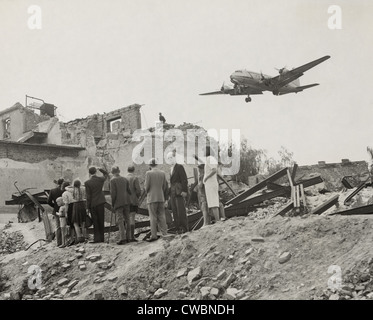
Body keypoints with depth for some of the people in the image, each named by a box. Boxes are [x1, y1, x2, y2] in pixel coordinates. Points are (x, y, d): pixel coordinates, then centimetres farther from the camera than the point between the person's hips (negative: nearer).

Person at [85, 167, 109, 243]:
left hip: (93, 204, -3)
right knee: (101, 221, 9)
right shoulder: (101, 179, 0)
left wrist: (88, 207, -4)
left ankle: (96, 238, 0)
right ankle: (101, 238, 11)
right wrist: (100, 169, 16)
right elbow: (106, 174, 24)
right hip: (100, 202, 3)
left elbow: (88, 196, -9)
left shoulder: (87, 183, -10)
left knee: (95, 222, 2)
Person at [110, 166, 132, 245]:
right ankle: (128, 237, 9)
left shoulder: (113, 180, -5)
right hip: (126, 201, 5)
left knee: (120, 220, -6)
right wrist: (131, 200, 19)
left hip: (118, 203, -5)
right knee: (127, 219, 8)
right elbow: (129, 191, 10)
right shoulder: (125, 179, 10)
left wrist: (112, 204, -2)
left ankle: (123, 238, -13)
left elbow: (113, 193, -10)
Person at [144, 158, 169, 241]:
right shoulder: (162, 173, 5)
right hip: (161, 198, 4)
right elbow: (165, 186, 7)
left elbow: (147, 186, -8)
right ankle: (164, 234, 8)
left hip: (152, 198, -4)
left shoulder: (148, 173, -7)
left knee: (153, 217, -1)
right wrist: (165, 198, 16)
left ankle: (154, 235, -2)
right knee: (161, 216, 9)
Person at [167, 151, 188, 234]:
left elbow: (184, 179, -9)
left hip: (179, 192, -8)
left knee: (181, 210, -10)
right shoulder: (171, 169, 22)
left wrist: (184, 191, -17)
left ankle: (184, 228, -7)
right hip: (173, 193, 8)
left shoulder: (180, 167, -2)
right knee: (175, 211, 3)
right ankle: (178, 228, 4)